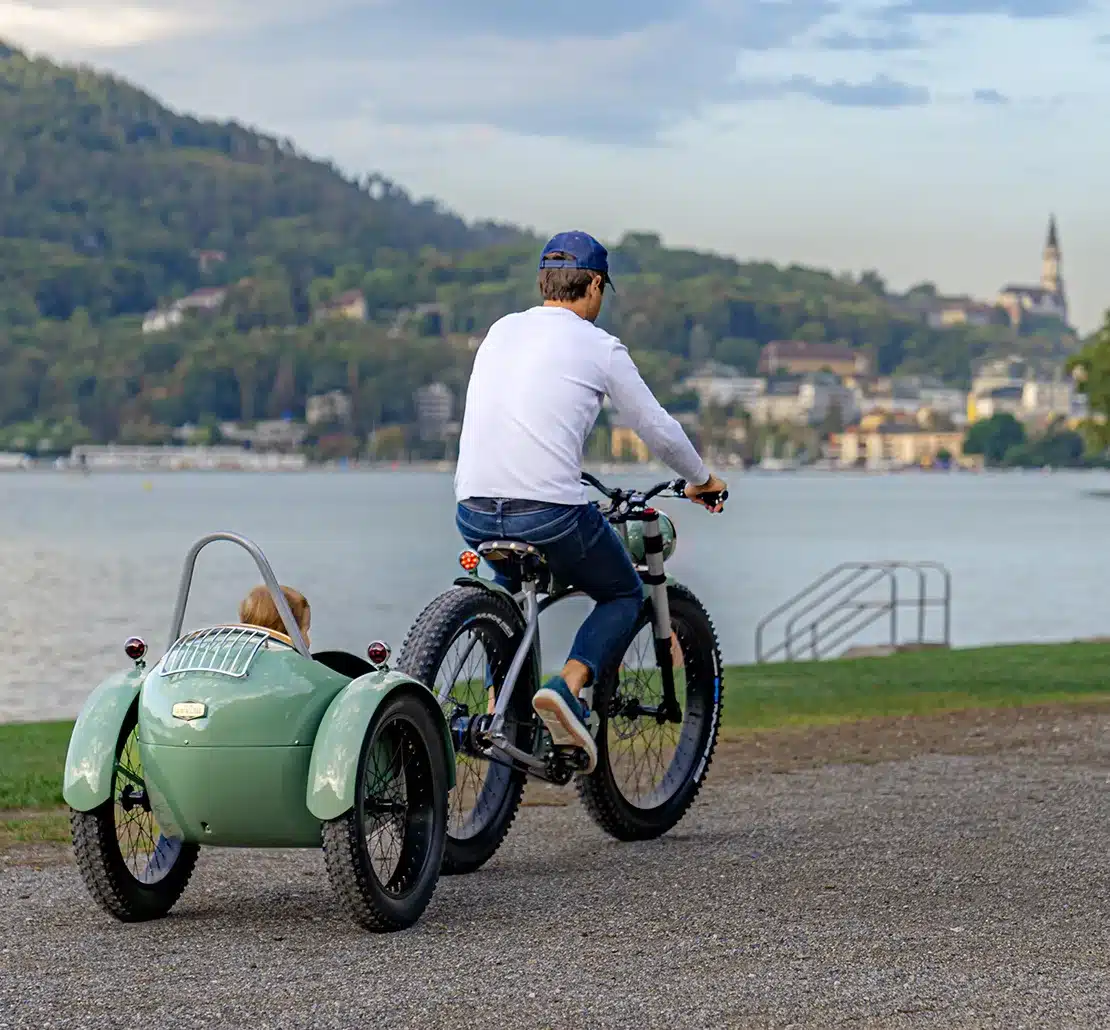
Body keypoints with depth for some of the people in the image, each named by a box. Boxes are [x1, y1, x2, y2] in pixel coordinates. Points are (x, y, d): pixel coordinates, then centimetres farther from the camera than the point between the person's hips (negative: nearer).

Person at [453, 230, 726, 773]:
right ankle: (567, 687, -7)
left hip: (474, 510, 5)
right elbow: (657, 428, 9)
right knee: (624, 596, 18)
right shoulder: (598, 346, 2)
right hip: (549, 512, -5)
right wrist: (701, 478, 28)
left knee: (511, 588, 36)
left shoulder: (501, 330, 17)